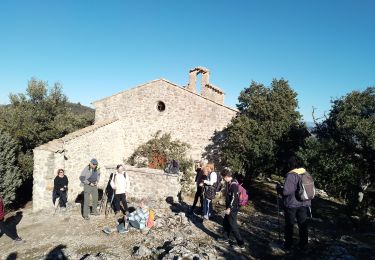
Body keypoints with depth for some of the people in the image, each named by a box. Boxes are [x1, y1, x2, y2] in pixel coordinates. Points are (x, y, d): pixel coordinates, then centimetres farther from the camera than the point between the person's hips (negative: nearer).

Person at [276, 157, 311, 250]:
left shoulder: (291, 175, -23)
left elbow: (286, 191, -27)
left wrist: (278, 188, -8)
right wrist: (308, 201, 21)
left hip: (291, 205, -6)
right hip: (304, 204, 6)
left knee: (289, 225, 11)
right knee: (303, 224, 18)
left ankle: (288, 245, 22)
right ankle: (303, 245, 29)